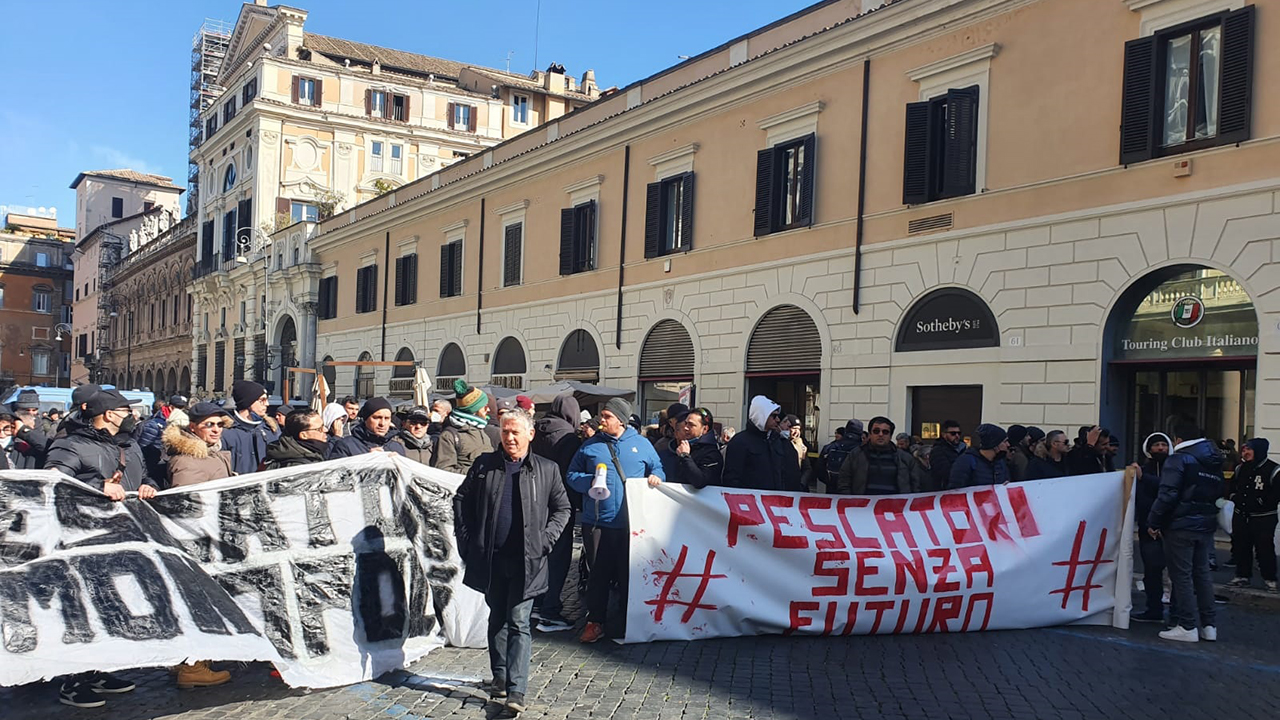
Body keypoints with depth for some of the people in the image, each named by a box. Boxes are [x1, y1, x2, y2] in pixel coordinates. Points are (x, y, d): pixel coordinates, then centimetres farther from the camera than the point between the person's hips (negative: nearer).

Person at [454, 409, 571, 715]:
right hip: (491, 558, 3)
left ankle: (516, 690, -4)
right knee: (497, 619, 15)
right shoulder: (484, 465, 4)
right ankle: (499, 677, 29)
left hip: (526, 560, -3)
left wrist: (546, 539, -3)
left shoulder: (547, 470, 1)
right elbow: (461, 500, 11)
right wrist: (466, 539, 4)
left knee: (518, 623, -5)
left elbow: (562, 508, 9)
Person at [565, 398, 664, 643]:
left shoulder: (641, 444, 8)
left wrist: (655, 477, -5)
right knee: (598, 573, 3)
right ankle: (595, 622, 14)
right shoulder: (590, 445, 8)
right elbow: (572, 475, 10)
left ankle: (631, 620, 22)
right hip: (598, 522, 0)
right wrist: (589, 481, -9)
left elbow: (658, 468, 18)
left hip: (631, 523, 0)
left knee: (630, 573, 8)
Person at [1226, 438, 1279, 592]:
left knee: (1264, 548, -3)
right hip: (1241, 516, 6)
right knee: (1241, 546, 11)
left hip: (1263, 519, -6)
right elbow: (1232, 485, 25)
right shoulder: (1240, 469, 9)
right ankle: (1243, 576, 22)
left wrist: (1261, 501, -15)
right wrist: (1235, 497, 8)